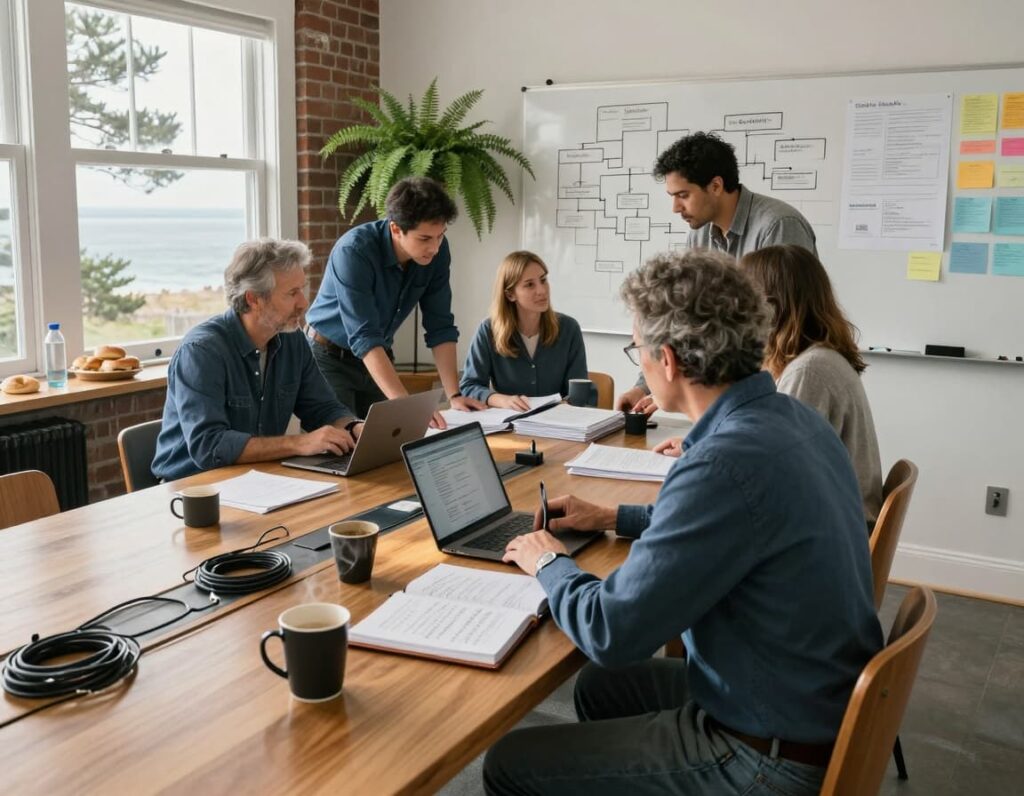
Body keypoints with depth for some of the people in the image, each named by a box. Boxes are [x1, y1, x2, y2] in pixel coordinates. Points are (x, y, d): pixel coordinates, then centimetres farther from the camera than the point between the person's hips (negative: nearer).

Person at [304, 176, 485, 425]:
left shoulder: (437, 251, -14)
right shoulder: (353, 251, -29)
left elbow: (440, 327, -8)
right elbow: (364, 338, -35)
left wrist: (454, 395, -17)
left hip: (379, 356, 5)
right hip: (331, 358, -4)